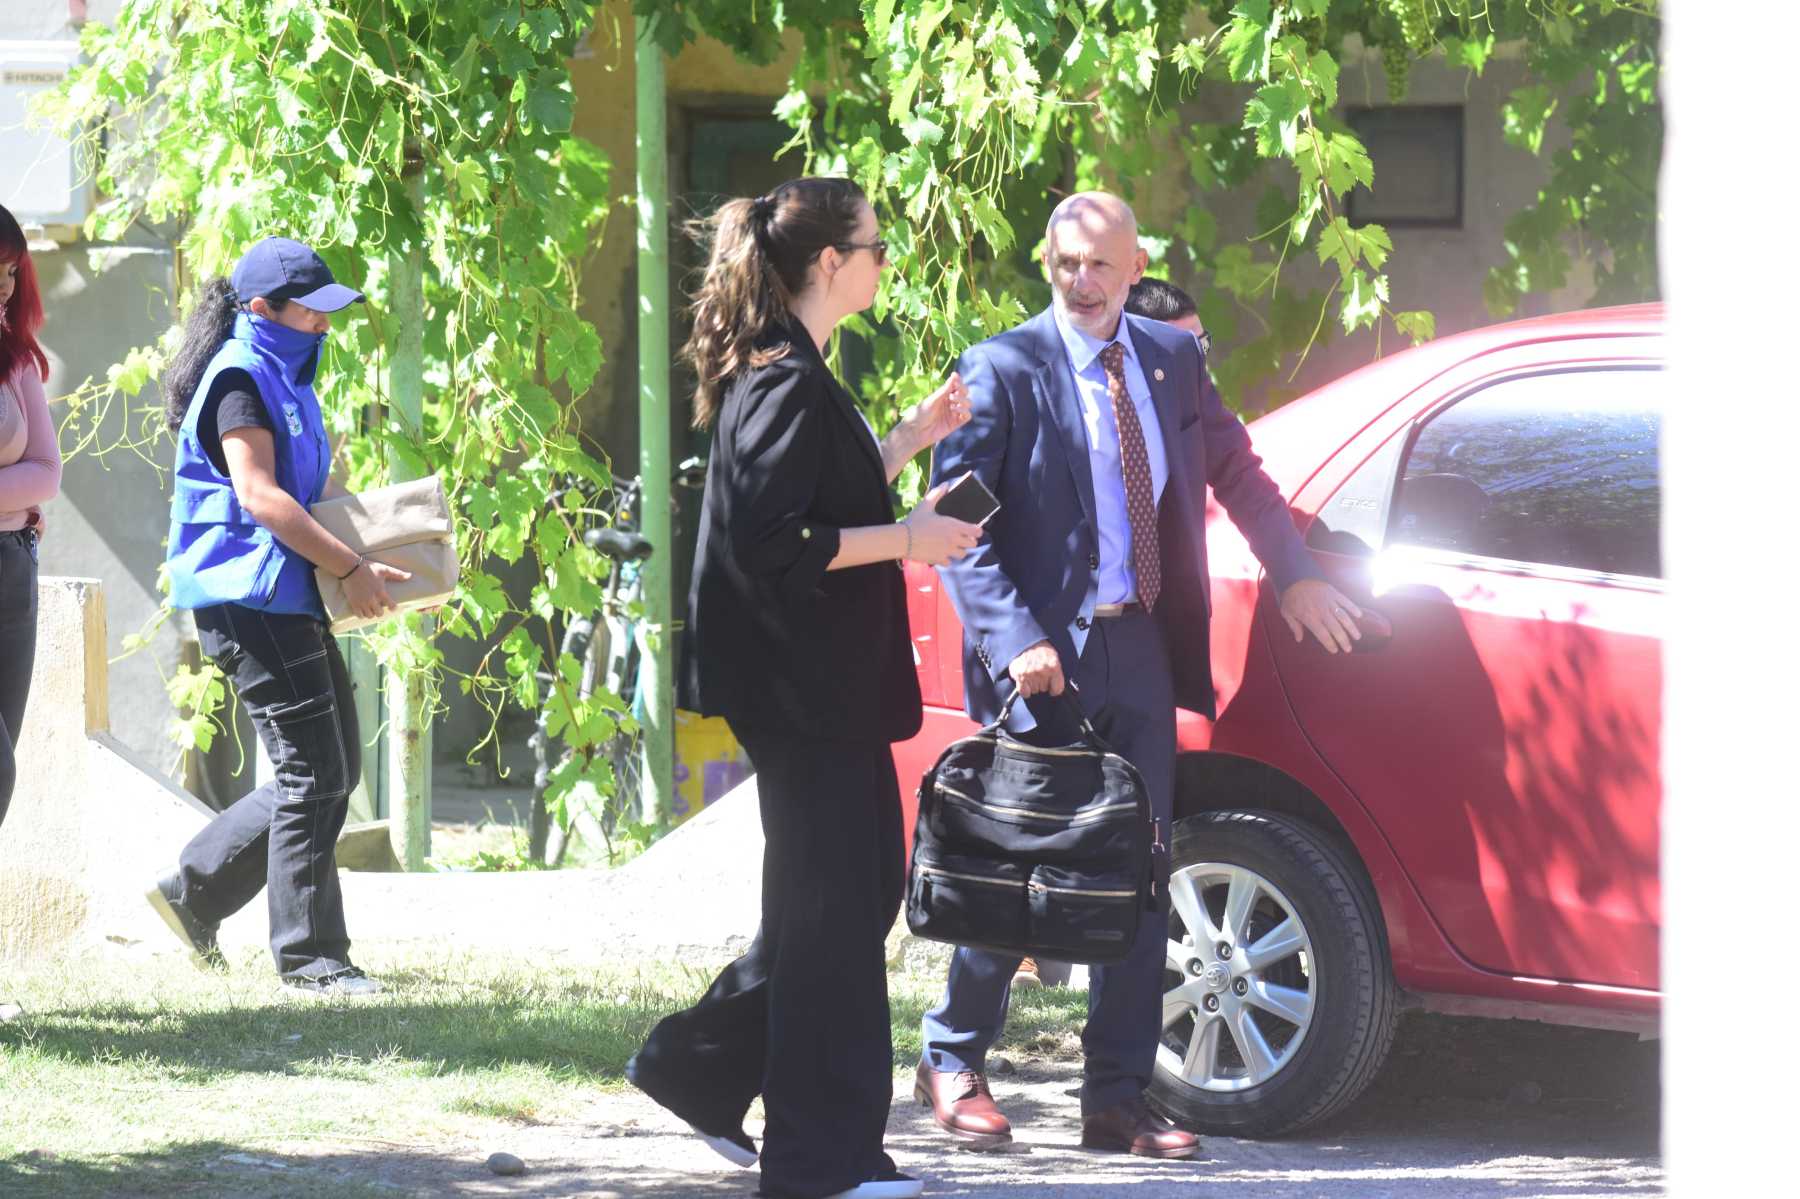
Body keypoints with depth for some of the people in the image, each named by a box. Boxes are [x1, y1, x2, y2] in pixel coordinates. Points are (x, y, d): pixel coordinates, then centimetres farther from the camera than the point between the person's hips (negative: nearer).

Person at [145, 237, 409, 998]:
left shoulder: (281, 378, 20)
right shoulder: (237, 378, -11)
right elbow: (259, 495, -20)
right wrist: (350, 568, -19)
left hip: (288, 601, 10)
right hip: (249, 598, -10)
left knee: (334, 771, 11)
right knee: (314, 774, -10)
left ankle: (193, 891, 19)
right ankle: (308, 958, -6)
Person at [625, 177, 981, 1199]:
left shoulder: (788, 374, 14)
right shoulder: (787, 382, -18)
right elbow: (776, 543, -25)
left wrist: (912, 438, 19)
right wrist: (908, 538, -19)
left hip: (820, 687, 10)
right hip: (804, 691, -10)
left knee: (860, 891, 17)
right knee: (832, 908, -4)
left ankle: (701, 1065, 23)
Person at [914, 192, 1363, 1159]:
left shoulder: (1171, 361, 9)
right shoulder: (1002, 370, -7)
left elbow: (1235, 471, 22)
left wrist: (1295, 576, 15)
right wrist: (1014, 640, -20)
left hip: (1142, 651, 5)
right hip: (1049, 657, -5)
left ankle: (1117, 1102, 11)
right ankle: (952, 1062, 18)